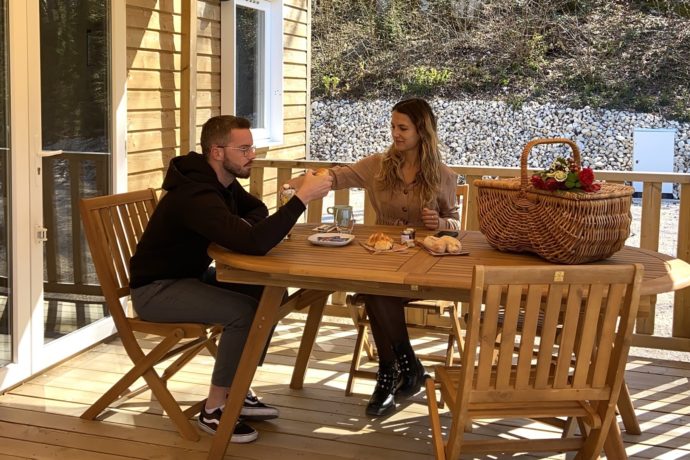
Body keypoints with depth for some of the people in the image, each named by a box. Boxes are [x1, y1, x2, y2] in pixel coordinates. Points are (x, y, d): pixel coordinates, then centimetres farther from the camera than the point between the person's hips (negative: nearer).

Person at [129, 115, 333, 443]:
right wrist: (302, 197, -38)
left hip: (192, 275, 10)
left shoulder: (223, 181, 0)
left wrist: (245, 226, -7)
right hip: (156, 289, -10)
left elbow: (256, 210, 18)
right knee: (243, 311, -28)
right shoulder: (196, 195, -30)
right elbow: (254, 243, -41)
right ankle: (214, 410, -10)